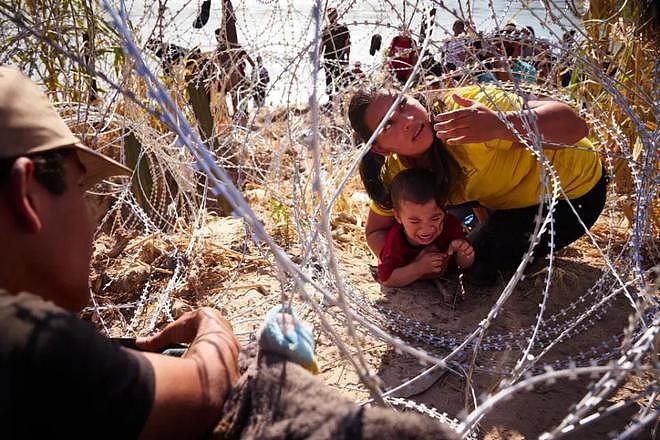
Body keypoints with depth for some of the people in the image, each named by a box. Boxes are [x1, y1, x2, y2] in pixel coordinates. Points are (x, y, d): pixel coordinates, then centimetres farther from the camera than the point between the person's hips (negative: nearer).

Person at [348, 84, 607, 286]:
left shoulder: (463, 107, -37)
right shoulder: (394, 174, -16)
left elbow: (575, 126, -43)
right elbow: (376, 230, 1)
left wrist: (500, 124, -61)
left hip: (574, 191, -6)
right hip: (510, 199, 6)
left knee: (476, 265, -16)